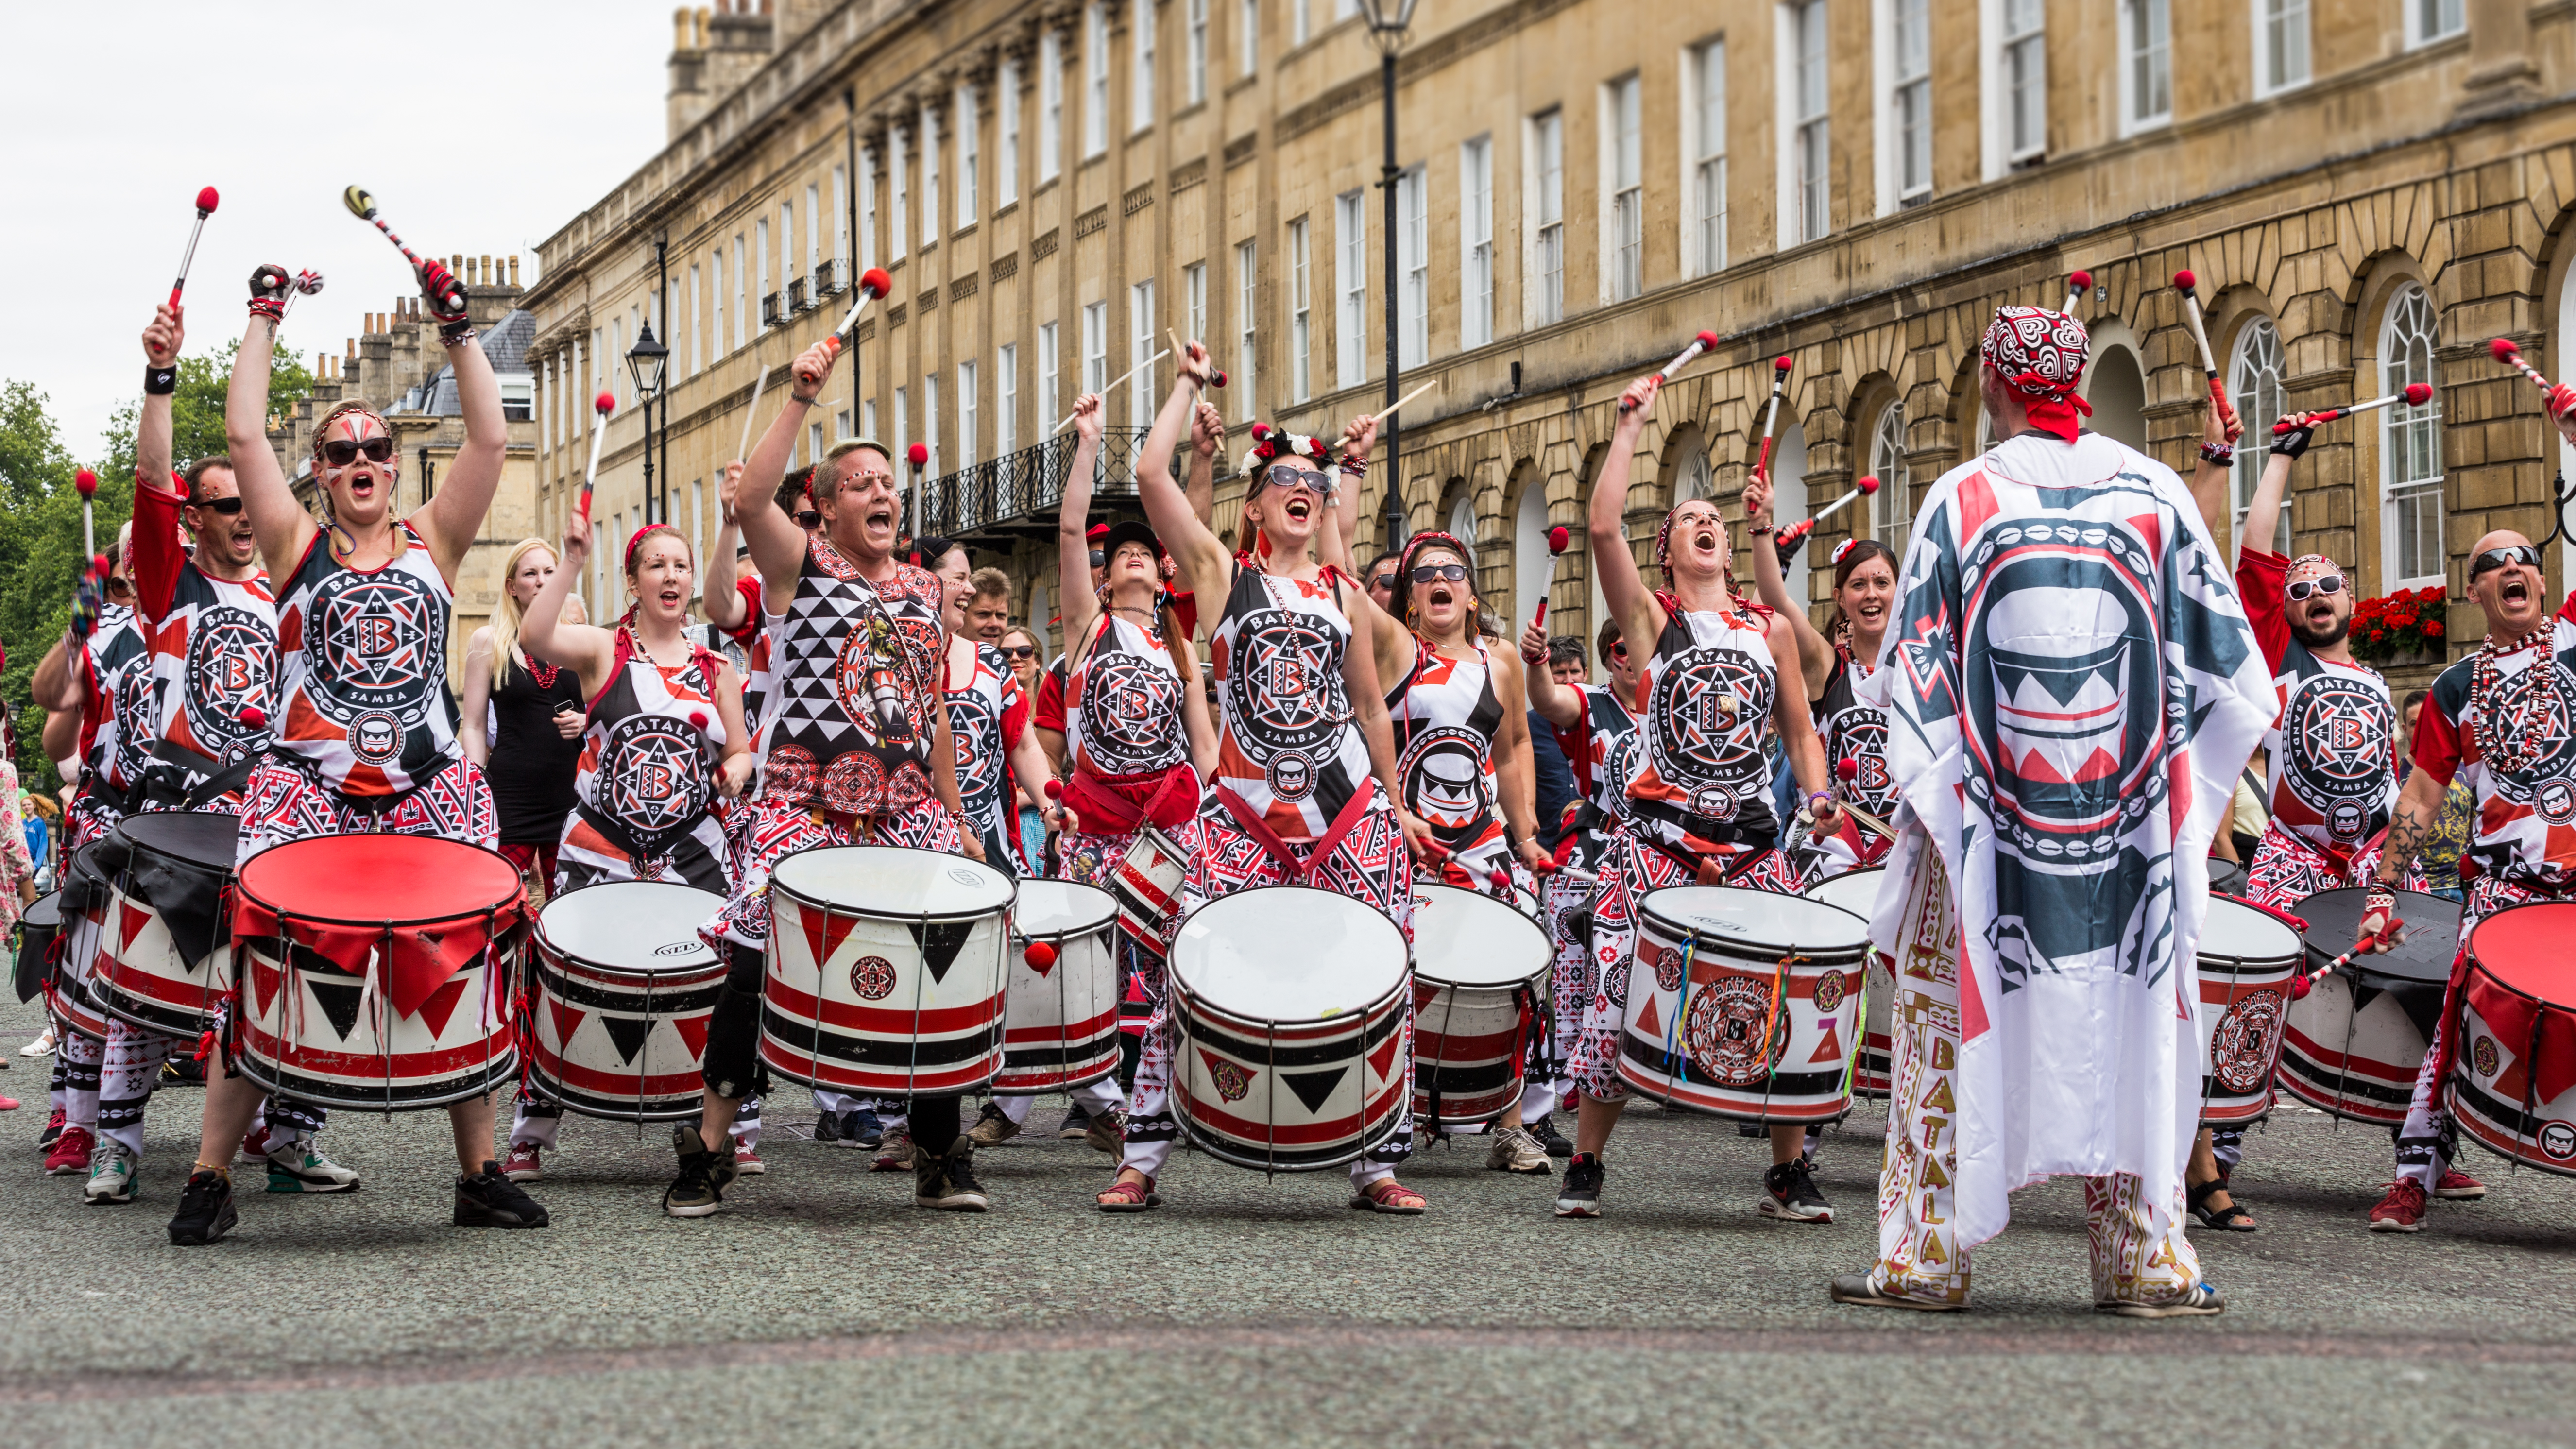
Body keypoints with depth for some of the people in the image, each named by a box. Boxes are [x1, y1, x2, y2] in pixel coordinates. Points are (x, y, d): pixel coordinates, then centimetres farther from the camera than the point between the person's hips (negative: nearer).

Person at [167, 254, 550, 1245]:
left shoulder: (432, 543, 14)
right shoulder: (297, 548, 10)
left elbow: (490, 439, 5)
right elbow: (244, 435, 3)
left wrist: (458, 331, 2)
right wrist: (264, 324, 6)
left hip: (427, 788, 2)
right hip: (308, 786, -2)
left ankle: (480, 1174, 7)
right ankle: (211, 1177, -4)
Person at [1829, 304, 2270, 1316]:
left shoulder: (1960, 499, -2)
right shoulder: (2149, 488, 2)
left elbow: (1912, 675, -2)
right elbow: (2223, 659, 4)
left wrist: (1926, 793, 8)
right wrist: (2192, 781, 14)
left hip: (1987, 817, -1)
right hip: (2133, 817, 1)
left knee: (1950, 1022, 6)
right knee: (2133, 1022, 7)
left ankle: (1925, 1256, 6)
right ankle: (2144, 1259, 8)